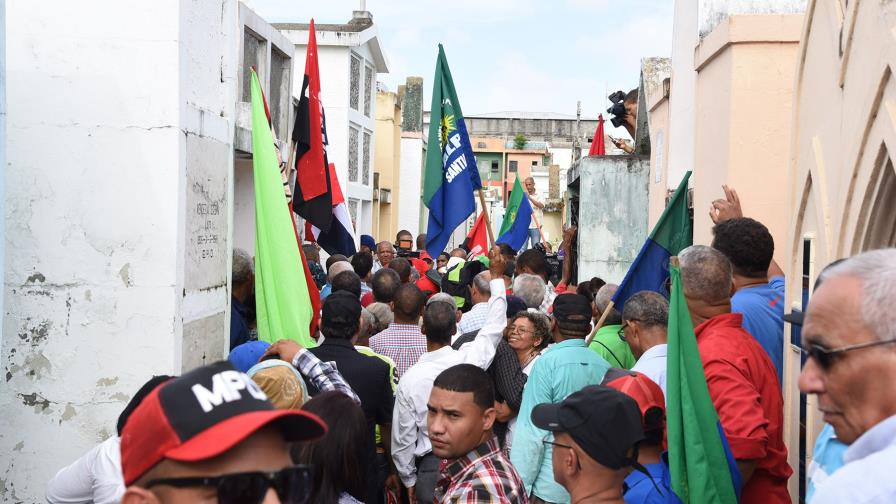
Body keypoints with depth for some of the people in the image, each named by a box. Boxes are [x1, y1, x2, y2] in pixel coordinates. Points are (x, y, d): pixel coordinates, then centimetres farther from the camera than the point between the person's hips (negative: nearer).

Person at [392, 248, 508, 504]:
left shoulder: (409, 378, -11)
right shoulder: (470, 359, -12)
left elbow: (403, 438, -4)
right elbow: (495, 324, 6)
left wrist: (409, 480, 12)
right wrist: (496, 276, 17)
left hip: (430, 469, -1)